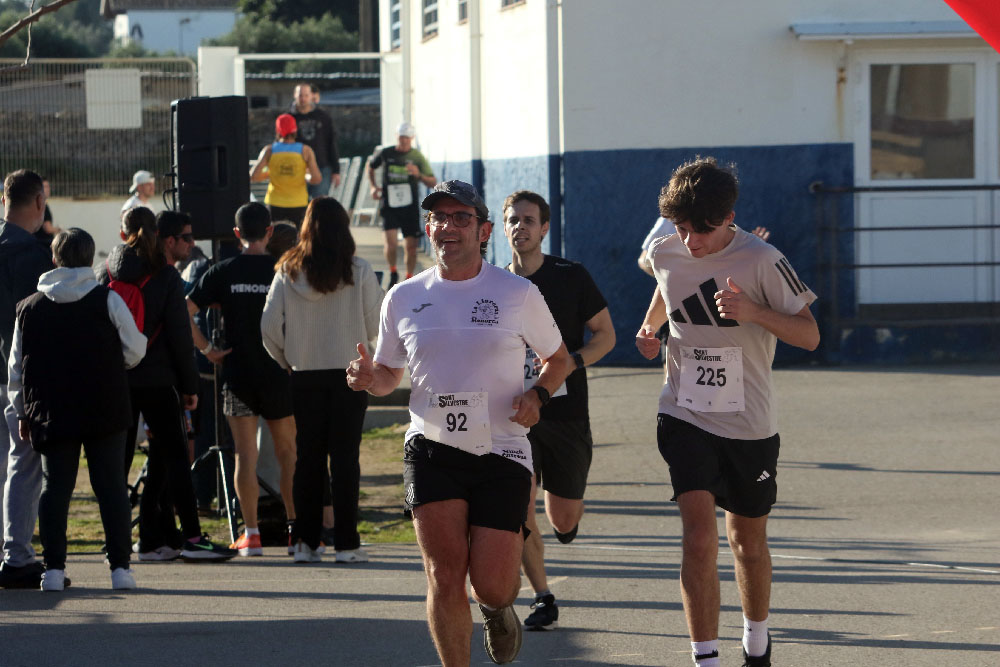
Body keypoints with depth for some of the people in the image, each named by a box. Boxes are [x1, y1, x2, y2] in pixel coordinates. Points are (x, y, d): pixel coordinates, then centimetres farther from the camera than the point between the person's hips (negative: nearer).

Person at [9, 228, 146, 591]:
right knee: (111, 486, 2)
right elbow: (134, 350, -1)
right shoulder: (106, 300, -5)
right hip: (104, 411, -2)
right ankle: (120, 567, -1)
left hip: (51, 412, 2)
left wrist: (22, 412, 17)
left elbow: (17, 366, 8)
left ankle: (53, 568, -1)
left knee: (55, 487, 5)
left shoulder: (30, 307, 4)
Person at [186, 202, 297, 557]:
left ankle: (251, 534, 1)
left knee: (245, 455, 4)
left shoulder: (223, 272, -1)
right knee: (287, 452, 10)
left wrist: (206, 348, -1)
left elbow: (184, 311, -7)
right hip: (278, 372, 0)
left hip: (237, 372, 0)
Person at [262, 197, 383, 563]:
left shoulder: (288, 271, -1)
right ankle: (346, 543, -1)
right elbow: (376, 326, -5)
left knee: (307, 457, 9)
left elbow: (269, 327, -2)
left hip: (304, 377, 2)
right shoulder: (358, 272, -8)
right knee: (345, 457, 1)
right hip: (349, 372, -2)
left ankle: (305, 541, 8)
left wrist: (287, 361, 13)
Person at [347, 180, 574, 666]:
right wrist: (369, 378, -6)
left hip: (502, 452, -1)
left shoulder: (518, 294, 2)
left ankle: (497, 611, 32)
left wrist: (537, 393, -6)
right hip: (431, 452, 1)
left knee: (492, 586, -6)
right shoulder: (404, 298, 6)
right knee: (445, 580, -11)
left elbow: (559, 360, 15)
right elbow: (389, 376, 18)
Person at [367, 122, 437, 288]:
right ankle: (393, 273, 11)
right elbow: (370, 166, 23)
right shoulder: (385, 153, 2)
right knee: (391, 243, -15)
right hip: (390, 206, 0)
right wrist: (373, 186, 11)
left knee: (410, 246, 2)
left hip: (410, 207, 1)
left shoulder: (417, 157, -1)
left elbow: (433, 182, -4)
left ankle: (409, 279, 22)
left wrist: (419, 175, -23)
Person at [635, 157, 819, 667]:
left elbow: (809, 336, -13)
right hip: (685, 418, 1)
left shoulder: (761, 261, -15)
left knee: (748, 543, 15)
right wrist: (649, 328, 6)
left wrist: (753, 312, -28)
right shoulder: (665, 254, -3)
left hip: (749, 424, -1)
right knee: (698, 536, -17)